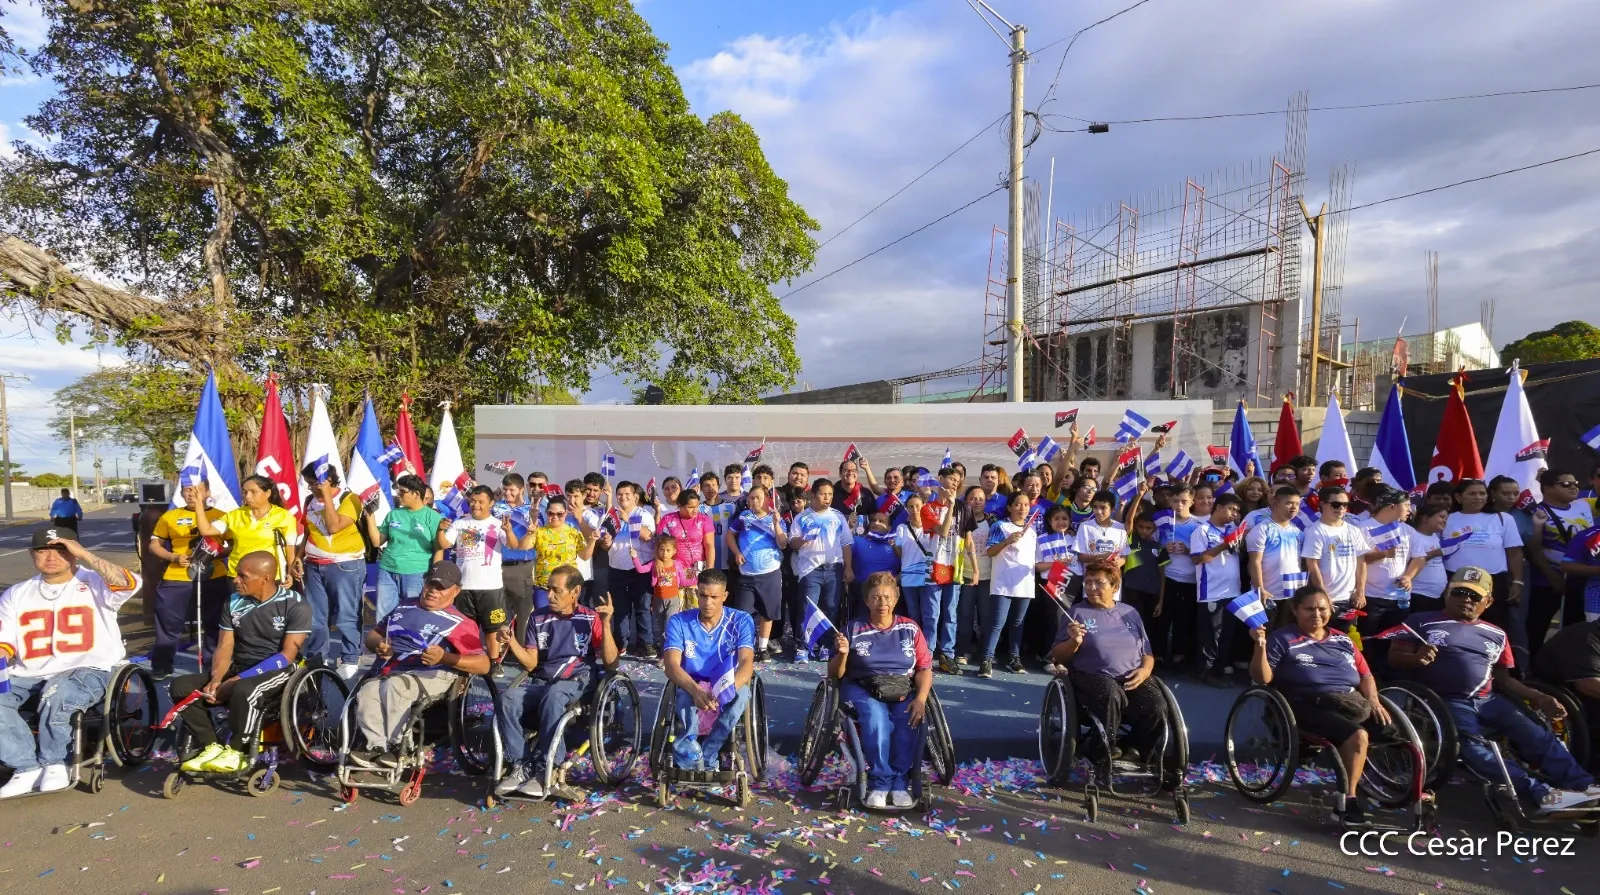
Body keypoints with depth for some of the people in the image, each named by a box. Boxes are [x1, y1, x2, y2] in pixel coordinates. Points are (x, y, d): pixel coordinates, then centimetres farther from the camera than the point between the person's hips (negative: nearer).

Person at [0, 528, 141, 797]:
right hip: (29, 675, 5)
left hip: (87, 670, -4)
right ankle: (27, 767, -13)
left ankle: (54, 763, -9)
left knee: (56, 694, -34)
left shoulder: (94, 584, 2)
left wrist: (83, 554, -18)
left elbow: (128, 584, -21)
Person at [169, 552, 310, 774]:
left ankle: (236, 753, -14)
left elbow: (286, 657, -16)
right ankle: (211, 747, -7)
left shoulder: (296, 606, -12)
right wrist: (216, 679, -16)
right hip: (238, 668, 7)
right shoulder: (234, 603, 7)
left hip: (277, 672, -7)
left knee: (244, 691, -37)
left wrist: (239, 679, -21)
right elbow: (224, 647, 5)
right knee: (180, 687, -12)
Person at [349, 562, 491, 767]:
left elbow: (483, 665, -2)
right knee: (367, 691, -28)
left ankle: (382, 749, -21)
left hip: (431, 675, -5)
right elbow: (373, 633, 32)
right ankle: (379, 748, -30)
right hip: (388, 672, 5)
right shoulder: (404, 609, 27)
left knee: (395, 685, -33)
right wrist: (378, 645, 7)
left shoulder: (460, 623, 7)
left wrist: (445, 657, -16)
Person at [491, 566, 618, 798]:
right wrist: (511, 642, -8)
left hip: (579, 683, -4)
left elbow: (611, 663, -6)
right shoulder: (538, 618, 11)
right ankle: (520, 766, -20)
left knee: (552, 695, -38)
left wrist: (606, 624, -17)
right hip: (541, 682, 4)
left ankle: (544, 770, -28)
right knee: (506, 698, -28)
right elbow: (530, 663, 10)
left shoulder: (591, 619, 1)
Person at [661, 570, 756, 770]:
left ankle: (687, 749, -31)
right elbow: (672, 665, -18)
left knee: (742, 693, -35)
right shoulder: (679, 622, -8)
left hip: (726, 692, 0)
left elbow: (747, 663, -20)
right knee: (685, 694, -35)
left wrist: (727, 690, -41)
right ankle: (705, 759, -44)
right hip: (692, 689, 0)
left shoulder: (741, 621, -8)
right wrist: (695, 690, -38)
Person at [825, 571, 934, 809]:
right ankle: (880, 783, -21)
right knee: (876, 718, -33)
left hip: (904, 691, 2)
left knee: (908, 721, -31)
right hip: (863, 690, -1)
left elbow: (924, 669, 4)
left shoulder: (910, 629, 8)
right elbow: (835, 674, 5)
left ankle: (900, 784, -17)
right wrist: (842, 654, -16)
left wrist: (920, 699, -14)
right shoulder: (853, 629, 4)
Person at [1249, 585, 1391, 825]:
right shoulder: (1283, 639, 5)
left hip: (1353, 703, 6)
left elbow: (1365, 675, 24)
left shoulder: (1342, 640, 22)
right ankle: (1349, 799, -22)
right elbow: (1262, 678, -4)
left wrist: (1374, 701, 4)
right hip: (1312, 706, -6)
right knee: (1358, 735, -30)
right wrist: (1260, 646, -19)